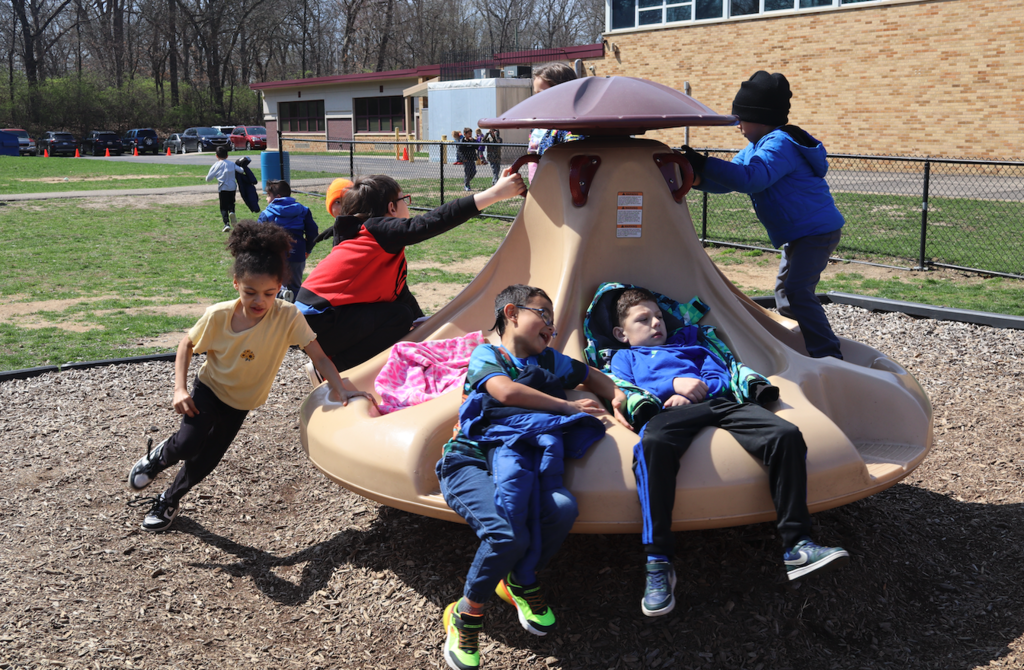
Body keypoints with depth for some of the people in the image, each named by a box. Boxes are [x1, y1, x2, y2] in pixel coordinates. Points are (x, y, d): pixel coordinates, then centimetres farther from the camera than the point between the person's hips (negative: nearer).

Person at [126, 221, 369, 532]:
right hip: (209, 389, -1)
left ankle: (169, 500, 38)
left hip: (241, 402, 1)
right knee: (188, 445, -21)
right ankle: (159, 457, 15)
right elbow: (187, 345, -8)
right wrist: (180, 389, -16)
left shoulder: (287, 317, -28)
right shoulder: (219, 315, -25)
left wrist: (340, 389, -43)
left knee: (204, 462, 8)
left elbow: (319, 357, -28)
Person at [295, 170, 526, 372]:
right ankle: (332, 366, -6)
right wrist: (495, 193, -21)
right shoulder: (379, 230, -12)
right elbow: (436, 221, -20)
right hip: (318, 323, -10)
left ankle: (329, 360, 11)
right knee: (400, 317, -8)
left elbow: (399, 291, 21)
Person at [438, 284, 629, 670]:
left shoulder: (549, 360, 25)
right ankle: (467, 613, -3)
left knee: (562, 507, -28)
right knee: (508, 535, -32)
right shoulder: (486, 355, 6)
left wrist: (617, 398, 16)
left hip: (517, 462, 5)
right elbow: (506, 391, -14)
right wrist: (568, 406, -7)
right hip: (469, 461, -5)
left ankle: (522, 581, 3)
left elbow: (591, 375, 39)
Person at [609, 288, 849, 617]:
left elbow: (720, 374, 25)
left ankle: (796, 546, -24)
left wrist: (702, 388, 2)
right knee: (653, 442, -42)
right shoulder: (624, 358, 30)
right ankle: (658, 562, -39)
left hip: (718, 402, 4)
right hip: (669, 412, -4)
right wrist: (674, 383, -1)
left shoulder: (688, 345, 40)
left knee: (786, 434, -24)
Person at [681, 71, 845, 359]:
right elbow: (730, 179, 9)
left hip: (817, 230, -11)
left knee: (797, 291, -23)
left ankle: (829, 356, -22)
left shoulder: (780, 144, -23)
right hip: (797, 233, 11)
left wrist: (705, 164, -38)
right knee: (785, 290, 18)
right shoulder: (755, 147, 11)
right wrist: (699, 179, -12)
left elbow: (752, 178, -38)